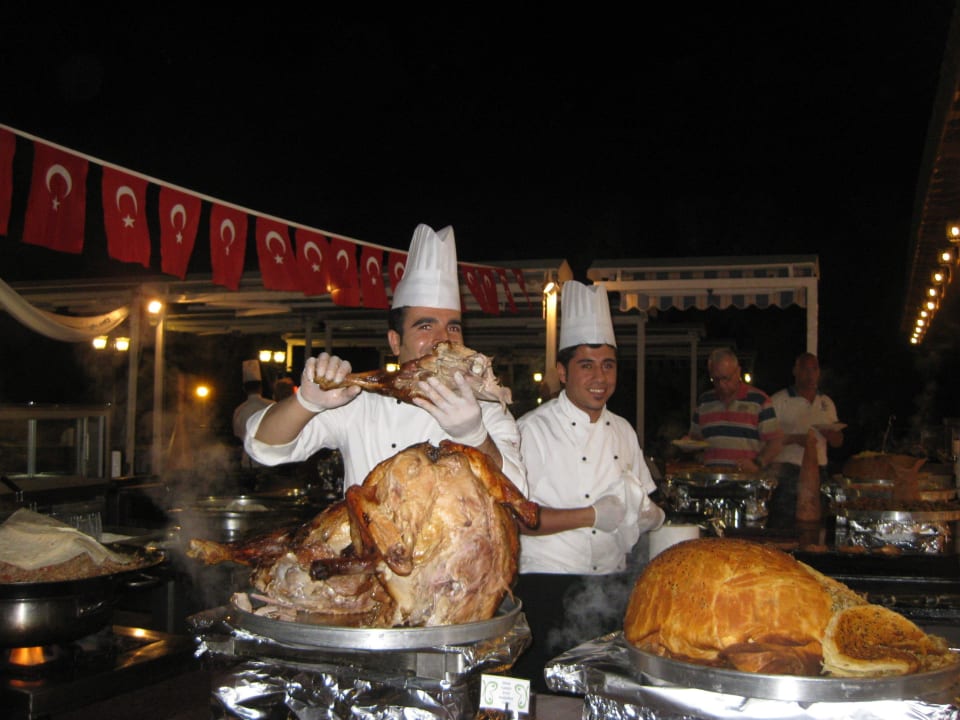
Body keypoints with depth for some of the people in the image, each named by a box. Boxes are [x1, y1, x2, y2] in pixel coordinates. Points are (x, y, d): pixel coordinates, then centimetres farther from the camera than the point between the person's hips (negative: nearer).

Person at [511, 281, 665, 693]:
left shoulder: (622, 431, 13)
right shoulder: (532, 430, -8)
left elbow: (642, 503, 23)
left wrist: (648, 516, -1)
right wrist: (593, 515, -17)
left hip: (613, 588, 6)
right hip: (548, 591, -6)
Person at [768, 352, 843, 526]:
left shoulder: (827, 403, 17)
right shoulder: (779, 400, 0)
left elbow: (838, 441, 18)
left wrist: (828, 433, -4)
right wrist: (794, 438, -18)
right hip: (786, 471, -5)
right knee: (781, 525, -9)